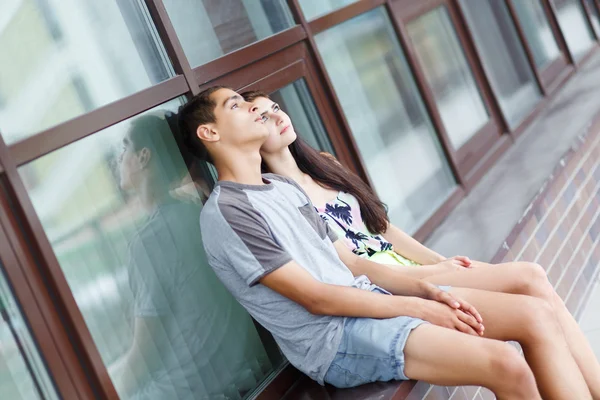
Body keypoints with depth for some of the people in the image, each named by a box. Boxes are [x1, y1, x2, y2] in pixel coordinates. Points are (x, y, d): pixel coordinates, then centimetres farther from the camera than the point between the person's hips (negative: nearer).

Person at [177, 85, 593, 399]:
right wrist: (416, 307, -11)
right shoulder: (225, 213, -11)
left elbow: (351, 263, 15)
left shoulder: (284, 186, 17)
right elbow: (316, 298, -15)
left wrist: (427, 290, 0)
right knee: (505, 364, -25)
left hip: (367, 300, 9)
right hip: (334, 338, -9)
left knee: (536, 315, -4)